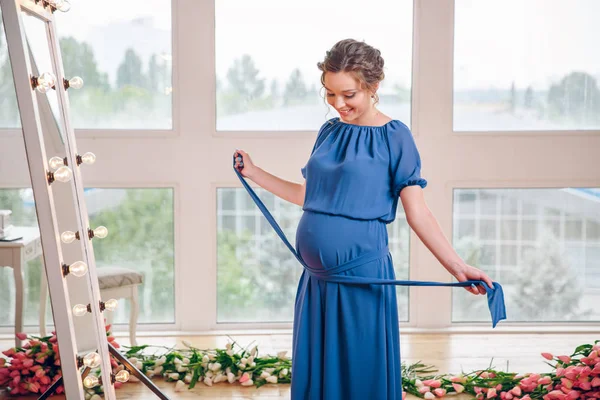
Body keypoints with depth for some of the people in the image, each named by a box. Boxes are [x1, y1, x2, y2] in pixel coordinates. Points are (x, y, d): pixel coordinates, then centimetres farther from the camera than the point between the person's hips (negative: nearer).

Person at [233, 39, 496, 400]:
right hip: (317, 276, 6)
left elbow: (418, 214, -9)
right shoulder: (329, 132, 10)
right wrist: (254, 173, 18)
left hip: (362, 278, -6)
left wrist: (458, 267, -16)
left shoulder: (394, 137, -7)